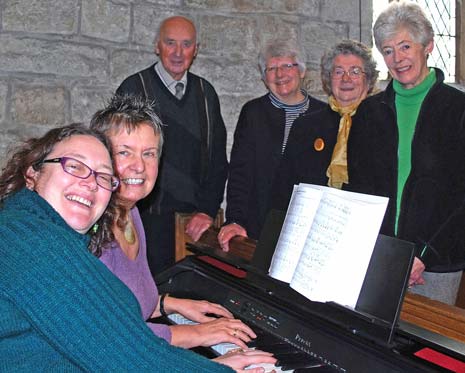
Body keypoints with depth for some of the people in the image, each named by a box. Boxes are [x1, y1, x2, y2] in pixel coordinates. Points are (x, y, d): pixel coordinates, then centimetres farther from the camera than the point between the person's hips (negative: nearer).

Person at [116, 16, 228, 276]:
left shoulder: (205, 92, 9)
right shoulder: (134, 88, -3)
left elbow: (217, 158, 9)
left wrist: (208, 211, -1)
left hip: (196, 219, 3)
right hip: (148, 215, -3)